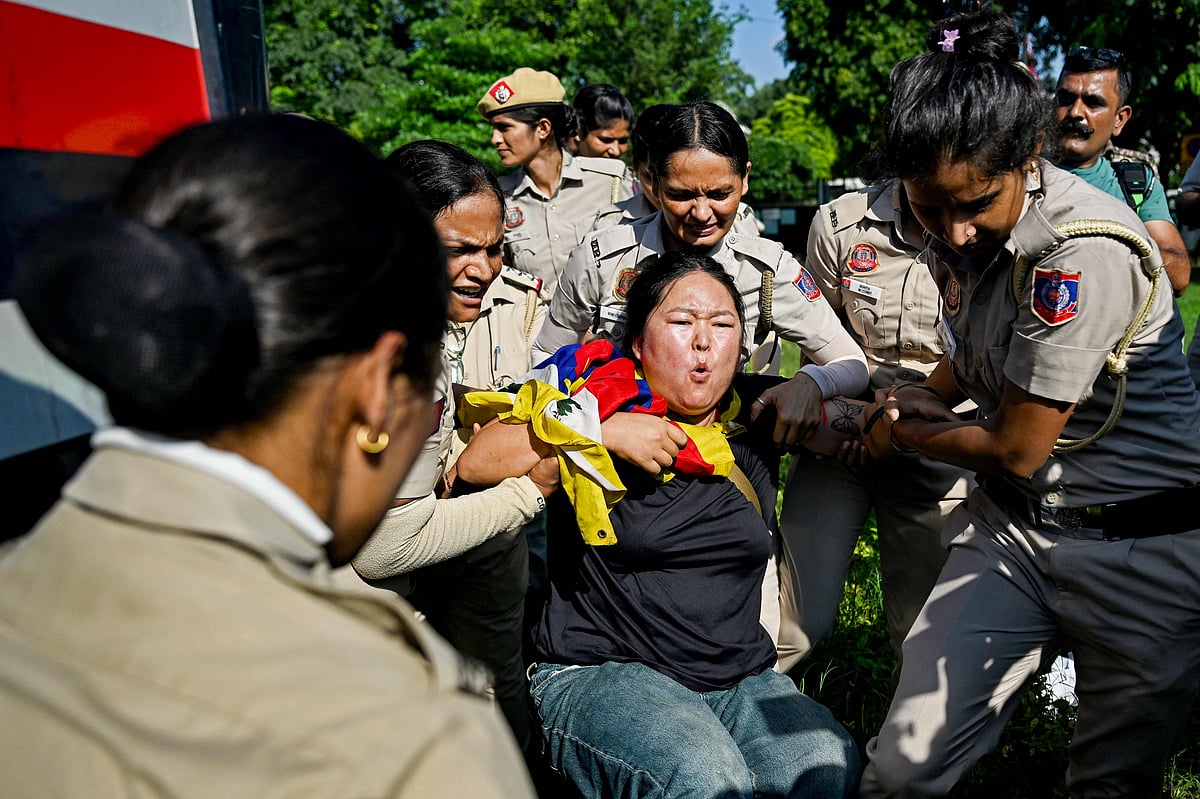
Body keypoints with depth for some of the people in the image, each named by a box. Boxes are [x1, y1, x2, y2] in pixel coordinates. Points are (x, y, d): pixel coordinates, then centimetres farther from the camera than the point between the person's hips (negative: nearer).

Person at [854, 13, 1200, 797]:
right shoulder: (963, 229, 0)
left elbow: (1018, 448, -18)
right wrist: (923, 398, 4)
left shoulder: (1085, 251, -25)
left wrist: (914, 434, 0)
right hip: (1010, 524, 6)